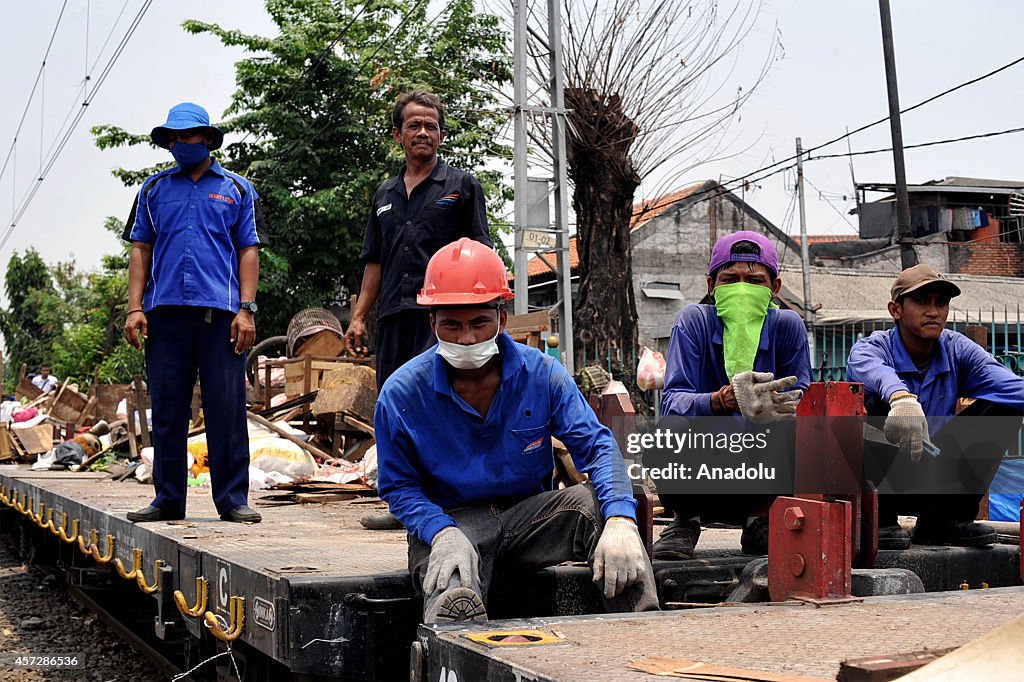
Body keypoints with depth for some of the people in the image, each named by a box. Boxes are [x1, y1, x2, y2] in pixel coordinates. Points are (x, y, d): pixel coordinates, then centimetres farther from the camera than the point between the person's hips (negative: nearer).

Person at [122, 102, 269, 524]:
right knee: (167, 410, 4)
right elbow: (140, 251, 14)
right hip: (165, 311, 2)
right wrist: (135, 309, 3)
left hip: (221, 312, -2)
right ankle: (168, 500, 11)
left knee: (227, 409, -3)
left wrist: (246, 310, -3)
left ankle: (232, 499, 2)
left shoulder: (236, 190, 13)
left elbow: (249, 252, 8)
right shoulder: (154, 190, 17)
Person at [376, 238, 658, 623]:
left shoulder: (541, 373, -4)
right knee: (454, 605, -40)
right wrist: (443, 534, -25)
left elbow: (596, 445, -9)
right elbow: (398, 486, -2)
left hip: (531, 512, 4)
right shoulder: (401, 393, -8)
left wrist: (620, 521, -29)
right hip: (451, 519, -4)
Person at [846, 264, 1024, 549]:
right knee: (877, 402, -30)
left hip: (934, 480, 4)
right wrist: (901, 397, -60)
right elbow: (875, 372, -42)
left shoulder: (958, 350, 0)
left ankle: (947, 519, -6)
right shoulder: (869, 349, -15)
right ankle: (880, 519, -18)